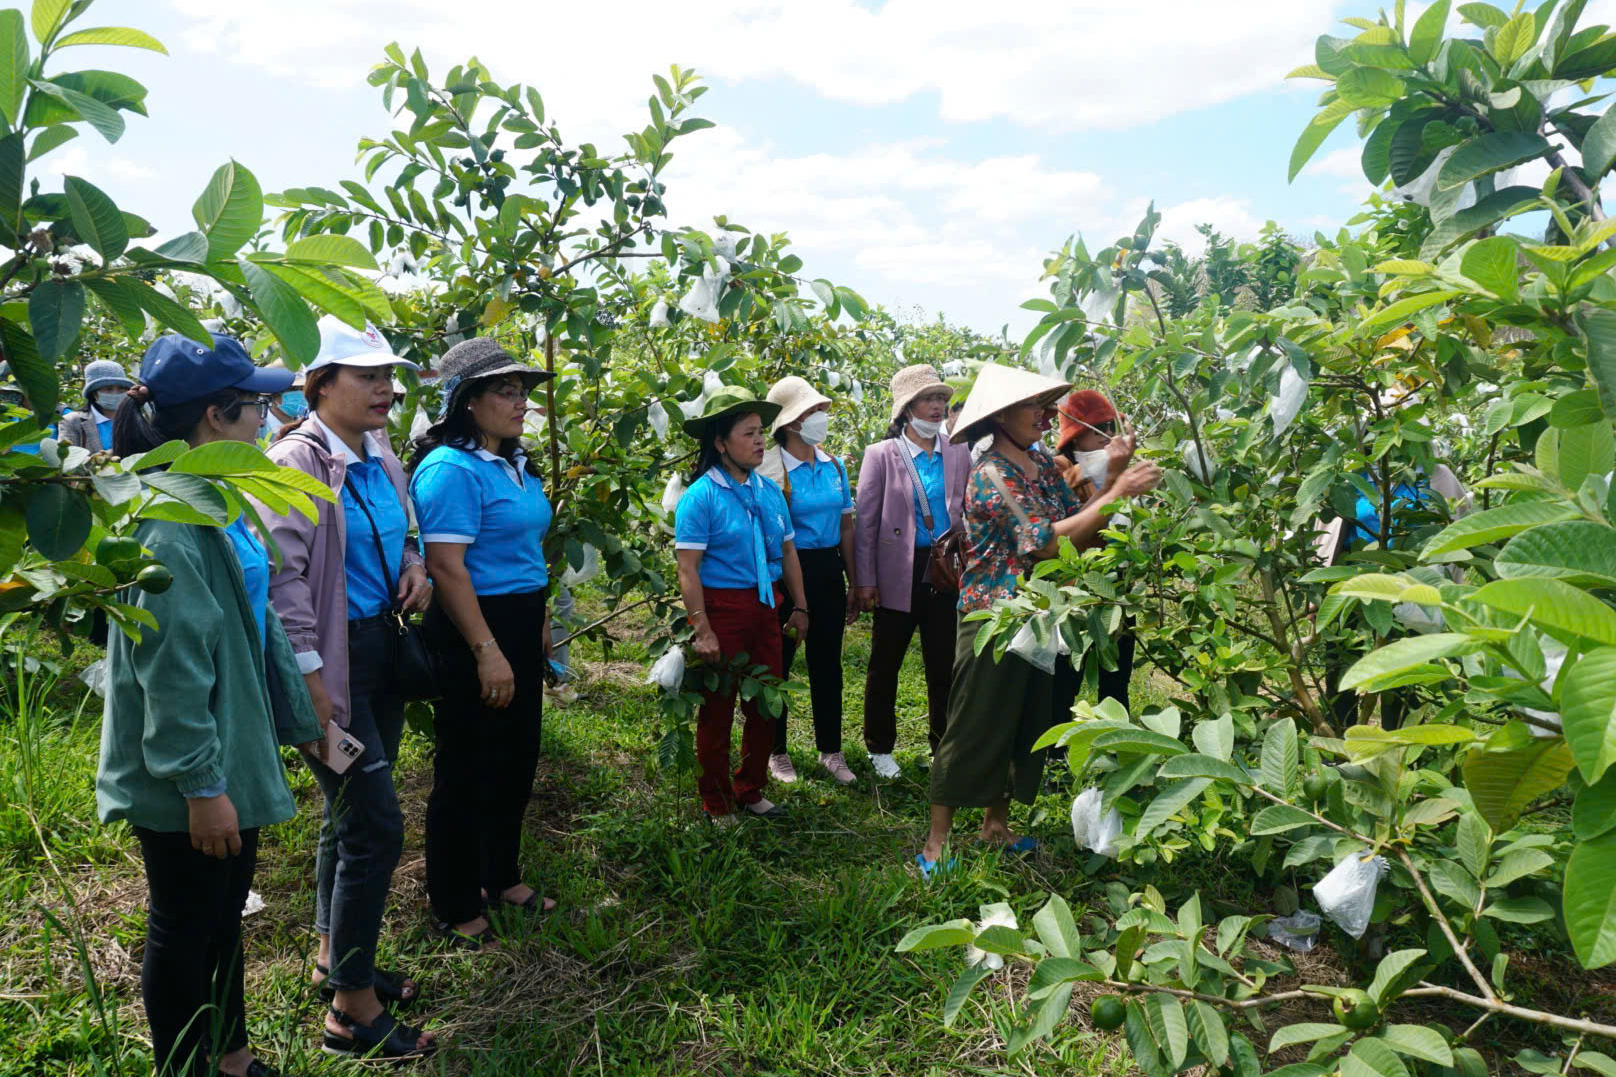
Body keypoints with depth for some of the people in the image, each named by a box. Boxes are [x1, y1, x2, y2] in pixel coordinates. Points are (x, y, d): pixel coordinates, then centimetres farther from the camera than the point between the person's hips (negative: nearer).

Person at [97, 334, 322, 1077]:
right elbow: (171, 667, -24)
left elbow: (257, 624, 13)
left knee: (226, 912, 22)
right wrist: (199, 784, -21)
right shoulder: (168, 524, -23)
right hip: (186, 789, -9)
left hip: (233, 751, 10)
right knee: (185, 929, 9)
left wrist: (300, 721, 18)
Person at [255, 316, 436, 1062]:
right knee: (376, 826, -6)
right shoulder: (297, 460, -16)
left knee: (349, 815, 20)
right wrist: (310, 676, -22)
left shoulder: (381, 459, 9)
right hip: (336, 659, -8)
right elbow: (282, 573, -21)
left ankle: (335, 959, 39)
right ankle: (351, 1011, 10)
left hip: (383, 650, 9)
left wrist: (415, 566, 3)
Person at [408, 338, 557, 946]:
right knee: (468, 772, 4)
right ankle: (456, 907, 21)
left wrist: (538, 624, 22)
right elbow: (446, 565, -23)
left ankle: (502, 876, 38)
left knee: (517, 758, 20)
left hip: (521, 627, 10)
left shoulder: (515, 463, 11)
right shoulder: (451, 469, -18)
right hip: (473, 632, -9)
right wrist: (487, 652, -25)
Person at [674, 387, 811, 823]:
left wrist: (799, 607, 14)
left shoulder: (769, 491, 7)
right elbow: (688, 568, -16)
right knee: (718, 709, 6)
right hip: (722, 608, -6)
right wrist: (702, 631, -20)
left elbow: (788, 552, 15)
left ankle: (751, 791, 33)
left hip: (765, 607, 6)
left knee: (766, 704, 14)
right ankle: (717, 804, 23)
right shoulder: (701, 496, -12)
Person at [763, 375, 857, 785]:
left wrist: (854, 585, 12)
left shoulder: (834, 466, 5)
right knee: (778, 664, 8)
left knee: (827, 663, 14)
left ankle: (831, 750, 28)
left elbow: (846, 525, 11)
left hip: (828, 570, 6)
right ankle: (777, 752, 25)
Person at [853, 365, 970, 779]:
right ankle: (879, 747, 27)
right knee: (885, 665, 10)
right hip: (899, 574, -2)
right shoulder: (881, 455, -3)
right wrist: (865, 581, -7)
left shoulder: (959, 453, 5)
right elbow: (866, 522, -4)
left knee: (945, 664, 10)